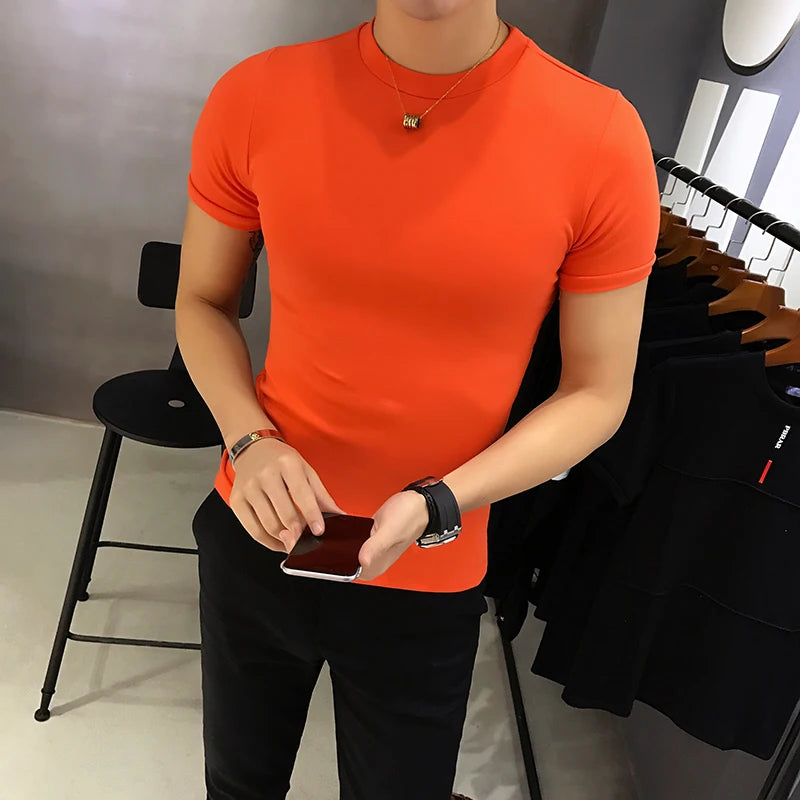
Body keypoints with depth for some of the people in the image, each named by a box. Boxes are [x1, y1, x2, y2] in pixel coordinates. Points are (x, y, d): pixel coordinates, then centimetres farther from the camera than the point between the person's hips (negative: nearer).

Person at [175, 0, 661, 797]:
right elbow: (202, 300, 3)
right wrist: (250, 441, -15)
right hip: (257, 536, 2)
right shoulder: (255, 97, -11)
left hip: (429, 578, -1)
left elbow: (596, 393, -8)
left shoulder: (601, 138, -16)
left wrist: (435, 506, -21)